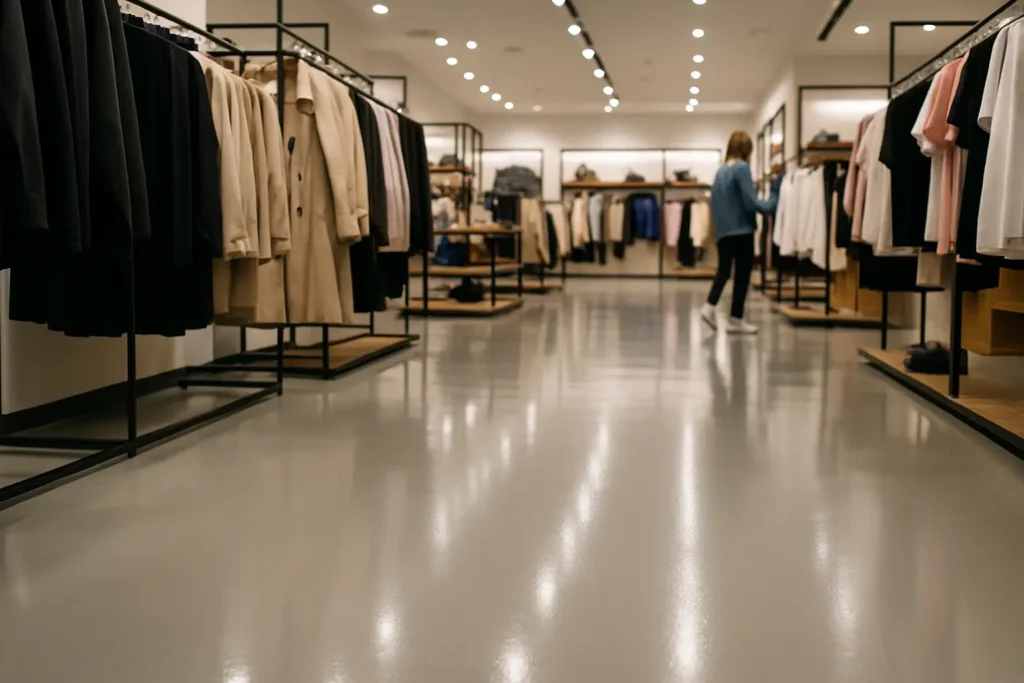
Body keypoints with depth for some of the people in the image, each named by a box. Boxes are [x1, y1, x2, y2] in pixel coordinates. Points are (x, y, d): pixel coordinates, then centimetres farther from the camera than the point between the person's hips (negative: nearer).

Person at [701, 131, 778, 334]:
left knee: (724, 270, 15)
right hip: (741, 230, -7)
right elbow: (751, 202, -16)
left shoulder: (720, 171, 9)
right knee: (742, 274, 3)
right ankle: (735, 319, 7)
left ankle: (709, 307, -1)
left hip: (723, 230, 7)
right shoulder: (742, 168, -13)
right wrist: (773, 202, -1)